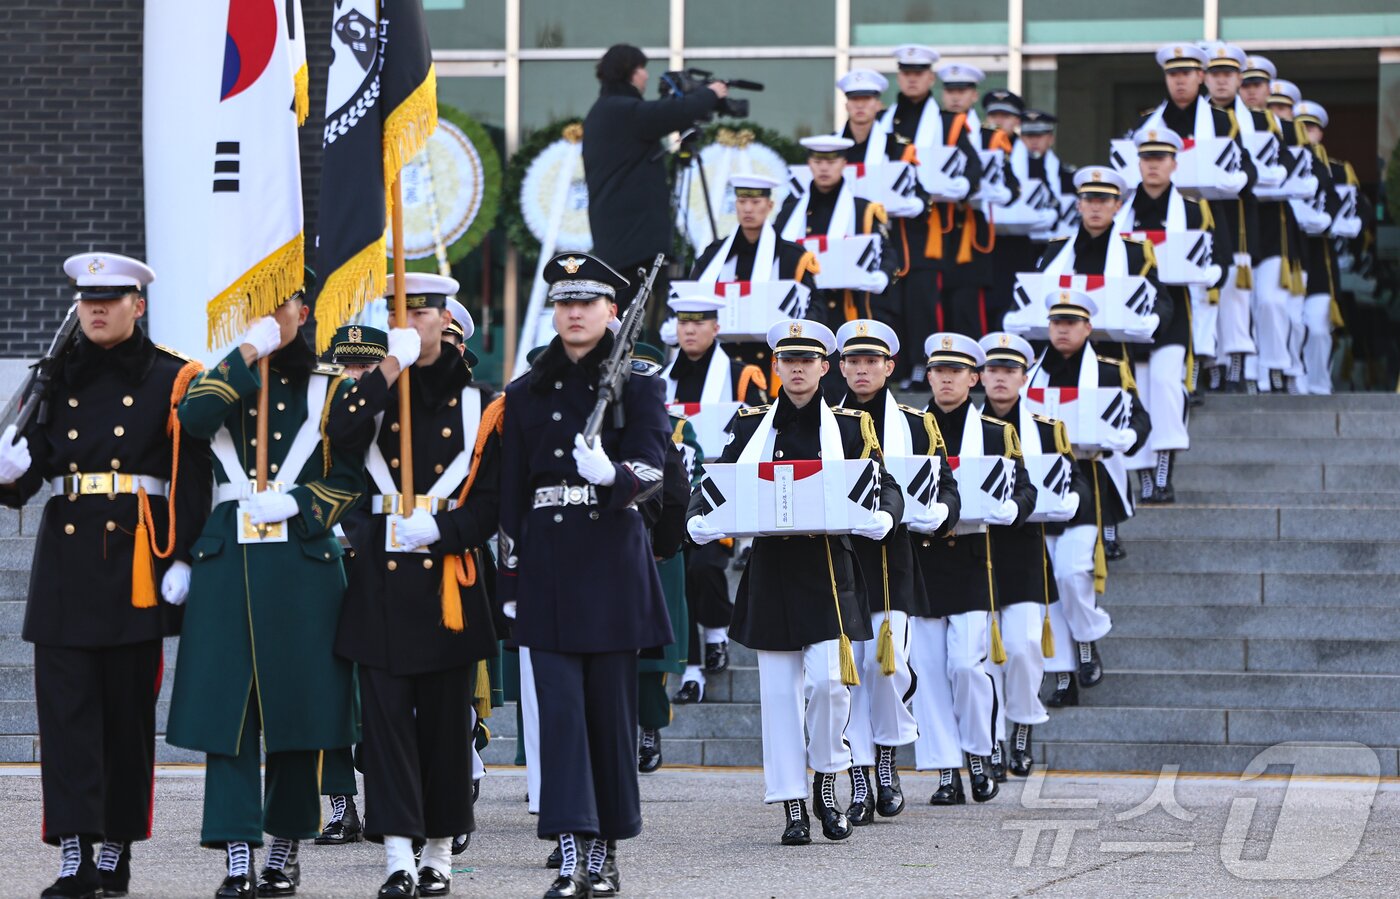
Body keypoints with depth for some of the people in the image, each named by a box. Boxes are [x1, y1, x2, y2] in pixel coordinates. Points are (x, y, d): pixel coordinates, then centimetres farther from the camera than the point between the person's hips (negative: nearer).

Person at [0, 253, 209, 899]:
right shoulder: (58, 379, 11)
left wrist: (183, 557, -11)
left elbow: (192, 477, -3)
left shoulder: (171, 380, 1)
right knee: (66, 705, -6)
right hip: (65, 553, 3)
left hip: (137, 558, -3)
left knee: (127, 707, 4)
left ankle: (118, 846, 14)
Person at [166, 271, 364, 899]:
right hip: (228, 558, 0)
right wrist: (248, 352, -12)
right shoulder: (221, 378, 11)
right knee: (228, 706, -5)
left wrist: (293, 503, -11)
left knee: (297, 704, 2)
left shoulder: (329, 389, 9)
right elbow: (192, 418, -12)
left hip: (303, 560, 0)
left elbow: (349, 480, 4)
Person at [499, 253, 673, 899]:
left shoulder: (637, 384, 3)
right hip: (548, 562, 2)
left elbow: (651, 469, -10)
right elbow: (512, 493, 13)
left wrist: (610, 474, -33)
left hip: (612, 554, -2)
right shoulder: (526, 393, 11)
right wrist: (510, 580, 11)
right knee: (560, 705, -7)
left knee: (610, 705, 3)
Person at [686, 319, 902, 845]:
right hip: (771, 570, 1)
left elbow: (887, 488, 6)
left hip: (828, 572, -1)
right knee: (779, 691, 0)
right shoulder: (752, 427, 9)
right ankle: (792, 806, 5)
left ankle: (826, 782, 10)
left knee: (829, 679, -13)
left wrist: (881, 518, -16)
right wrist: (699, 521, -11)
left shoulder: (849, 427, 7)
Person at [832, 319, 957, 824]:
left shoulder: (916, 425, 8)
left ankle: (887, 762, 15)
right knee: (848, 667, -3)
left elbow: (945, 488, 7)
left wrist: (935, 513, -14)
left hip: (892, 561, -1)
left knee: (888, 663, -8)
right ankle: (859, 784, 2)